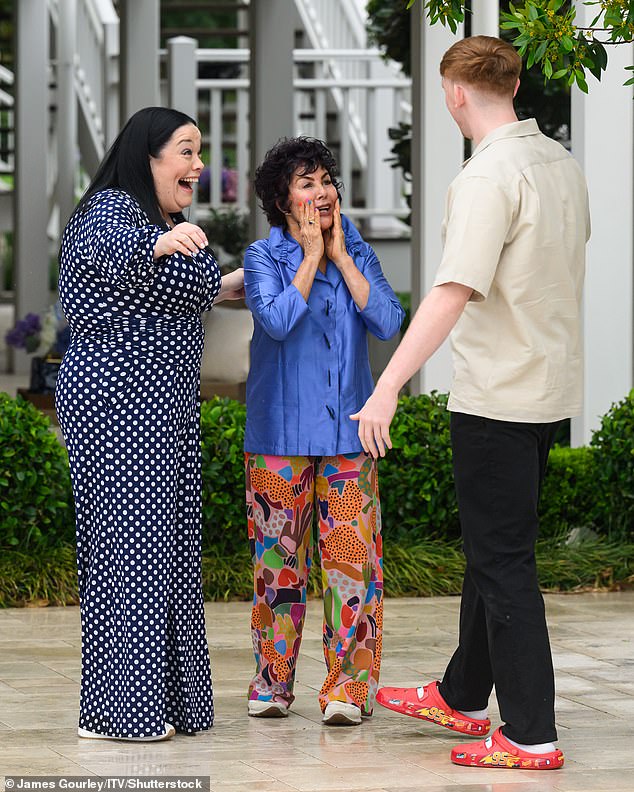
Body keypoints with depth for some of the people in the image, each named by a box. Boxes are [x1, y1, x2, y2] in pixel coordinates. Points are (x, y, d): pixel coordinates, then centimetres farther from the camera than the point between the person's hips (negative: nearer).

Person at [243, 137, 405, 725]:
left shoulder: (356, 252, 8)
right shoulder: (264, 257, 0)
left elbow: (387, 322, -6)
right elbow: (278, 320, -19)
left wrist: (340, 255, -6)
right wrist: (311, 257, -10)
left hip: (347, 432, 2)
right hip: (281, 430, -2)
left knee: (353, 555, -6)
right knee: (279, 556, 4)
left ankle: (349, 687, -2)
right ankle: (272, 682, 15)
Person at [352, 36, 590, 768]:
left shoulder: (489, 177, -19)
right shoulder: (561, 163, 8)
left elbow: (453, 294, -28)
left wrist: (387, 390, -29)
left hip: (498, 398, -9)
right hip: (550, 385, 9)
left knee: (502, 560, -3)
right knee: (495, 548, 19)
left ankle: (530, 735, -1)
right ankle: (463, 697, 32)